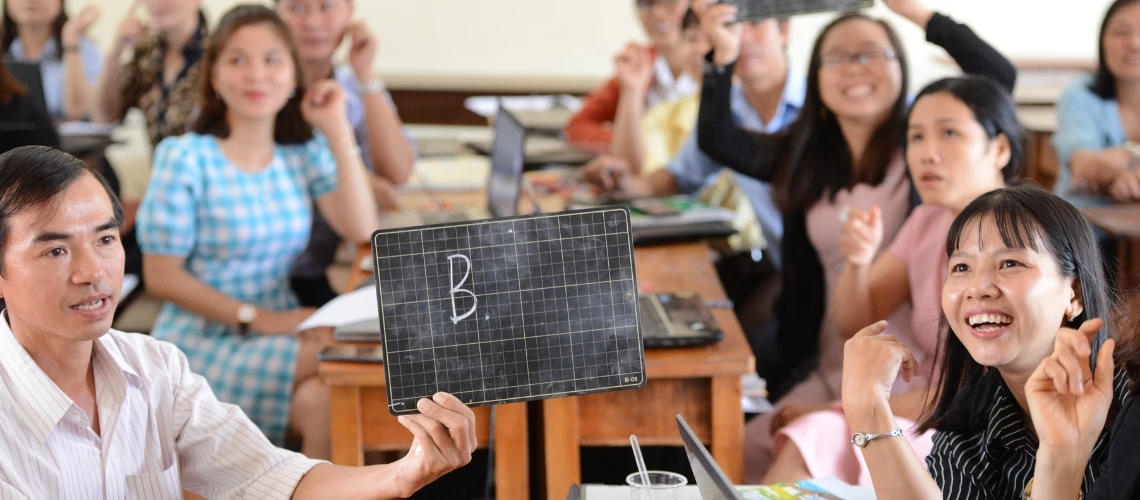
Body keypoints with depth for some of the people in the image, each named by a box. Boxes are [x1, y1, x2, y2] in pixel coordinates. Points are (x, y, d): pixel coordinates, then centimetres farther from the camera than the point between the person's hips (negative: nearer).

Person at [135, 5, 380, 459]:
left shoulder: (304, 153, 5)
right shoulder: (187, 158, -10)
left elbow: (362, 230, -7)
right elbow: (162, 276, -10)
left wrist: (338, 131, -6)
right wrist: (257, 318, -18)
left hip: (280, 330, 4)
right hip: (202, 344, -4)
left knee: (321, 401, -29)